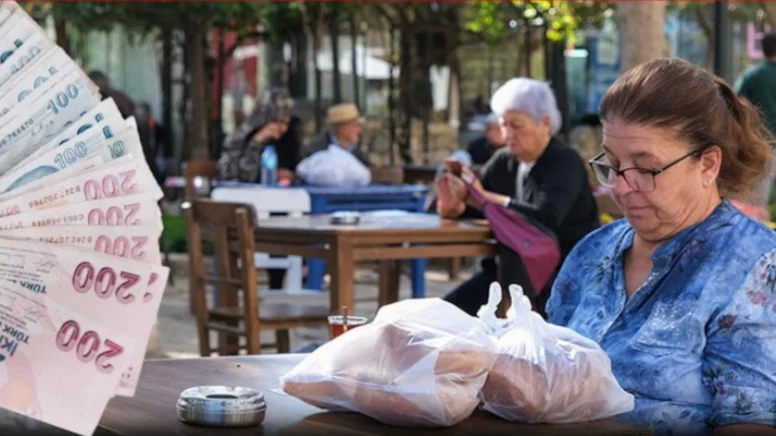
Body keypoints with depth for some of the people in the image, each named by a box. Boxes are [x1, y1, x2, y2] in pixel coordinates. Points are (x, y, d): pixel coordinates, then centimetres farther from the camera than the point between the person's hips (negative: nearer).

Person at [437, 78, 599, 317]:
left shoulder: (566, 163, -13)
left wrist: (486, 198, -23)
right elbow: (473, 202, 8)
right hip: (513, 268, 7)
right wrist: (455, 207, -18)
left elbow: (545, 218, -28)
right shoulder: (504, 161, 7)